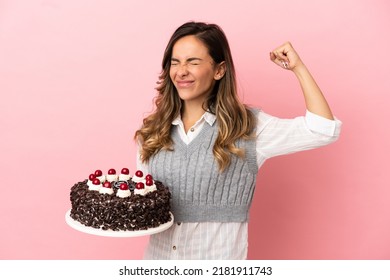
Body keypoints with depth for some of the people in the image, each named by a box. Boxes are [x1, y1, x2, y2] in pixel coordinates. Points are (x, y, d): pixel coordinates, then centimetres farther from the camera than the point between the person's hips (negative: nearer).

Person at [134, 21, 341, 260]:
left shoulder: (247, 126, -11)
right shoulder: (154, 130, -2)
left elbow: (324, 130, -17)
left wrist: (298, 67, -16)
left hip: (219, 255, -3)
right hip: (157, 254, 3)